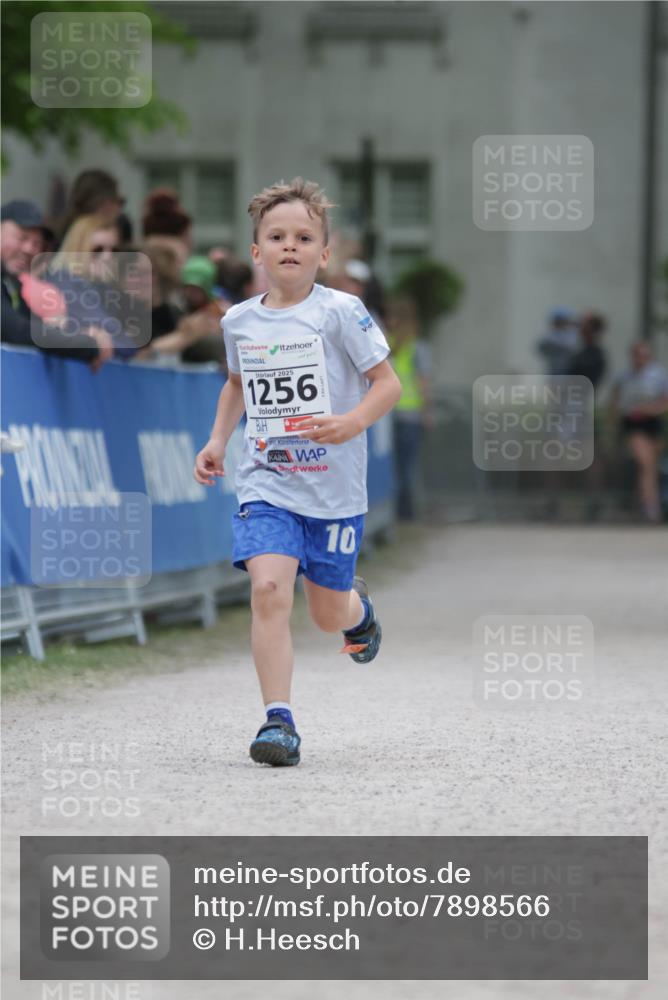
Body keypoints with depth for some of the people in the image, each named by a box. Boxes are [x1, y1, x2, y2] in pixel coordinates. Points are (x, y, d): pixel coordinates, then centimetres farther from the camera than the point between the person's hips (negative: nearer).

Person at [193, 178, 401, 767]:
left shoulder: (340, 313, -9)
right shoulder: (239, 321, 5)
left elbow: (388, 384, -7)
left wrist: (352, 423, -24)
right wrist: (217, 441, 14)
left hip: (334, 488, -2)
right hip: (265, 485, 2)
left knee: (328, 615, 10)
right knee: (268, 589, -20)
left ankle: (359, 605, 48)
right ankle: (279, 719, -16)